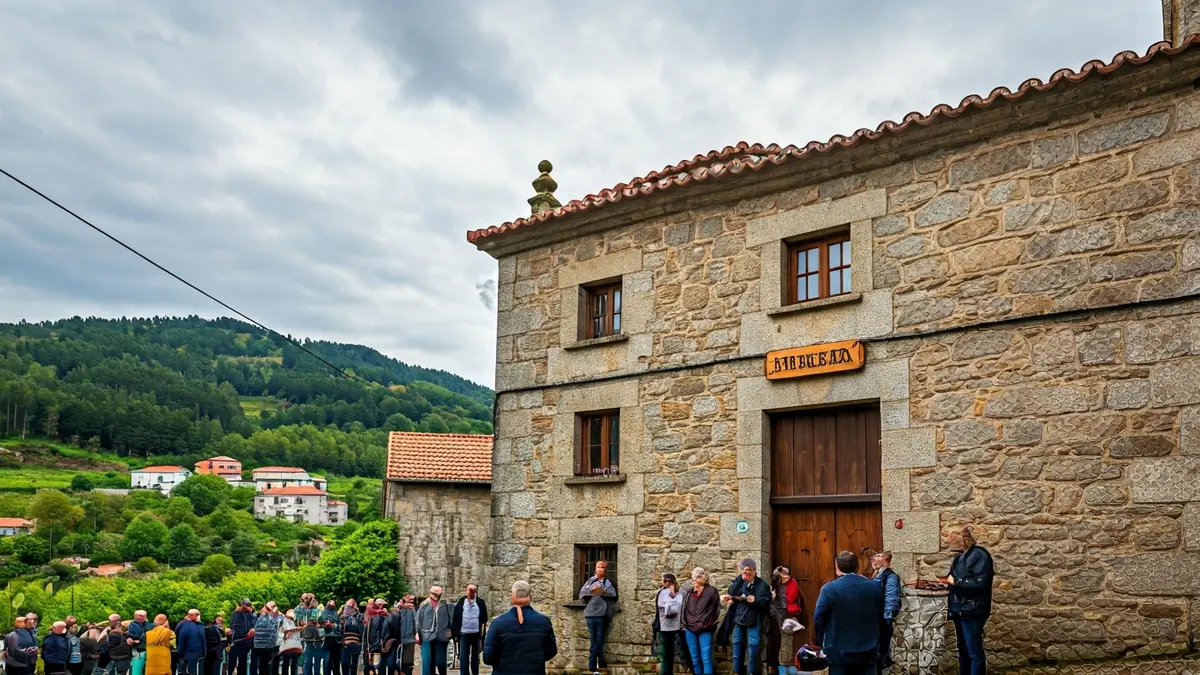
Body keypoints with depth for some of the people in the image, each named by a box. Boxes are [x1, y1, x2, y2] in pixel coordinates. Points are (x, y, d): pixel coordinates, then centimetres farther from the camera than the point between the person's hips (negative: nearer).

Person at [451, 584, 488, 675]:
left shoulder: (481, 602, 0)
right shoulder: (461, 602, -1)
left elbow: (484, 618, 3)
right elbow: (455, 617, 1)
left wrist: (483, 630, -5)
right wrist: (453, 631, -4)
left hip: (476, 633, 1)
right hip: (464, 633, 0)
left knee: (475, 656, 13)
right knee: (463, 656, -1)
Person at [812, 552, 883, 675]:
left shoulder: (829, 589, -12)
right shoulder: (874, 587, 2)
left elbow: (818, 618, -8)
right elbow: (880, 617, 11)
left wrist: (822, 642, 7)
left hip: (839, 653, -3)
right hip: (868, 653, 3)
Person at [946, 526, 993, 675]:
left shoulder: (978, 555, -13)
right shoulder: (961, 557, 15)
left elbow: (980, 583, -24)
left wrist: (955, 581, -17)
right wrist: (948, 580, 6)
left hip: (971, 612, -10)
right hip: (960, 610, 10)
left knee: (974, 652, -6)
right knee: (963, 651, 16)